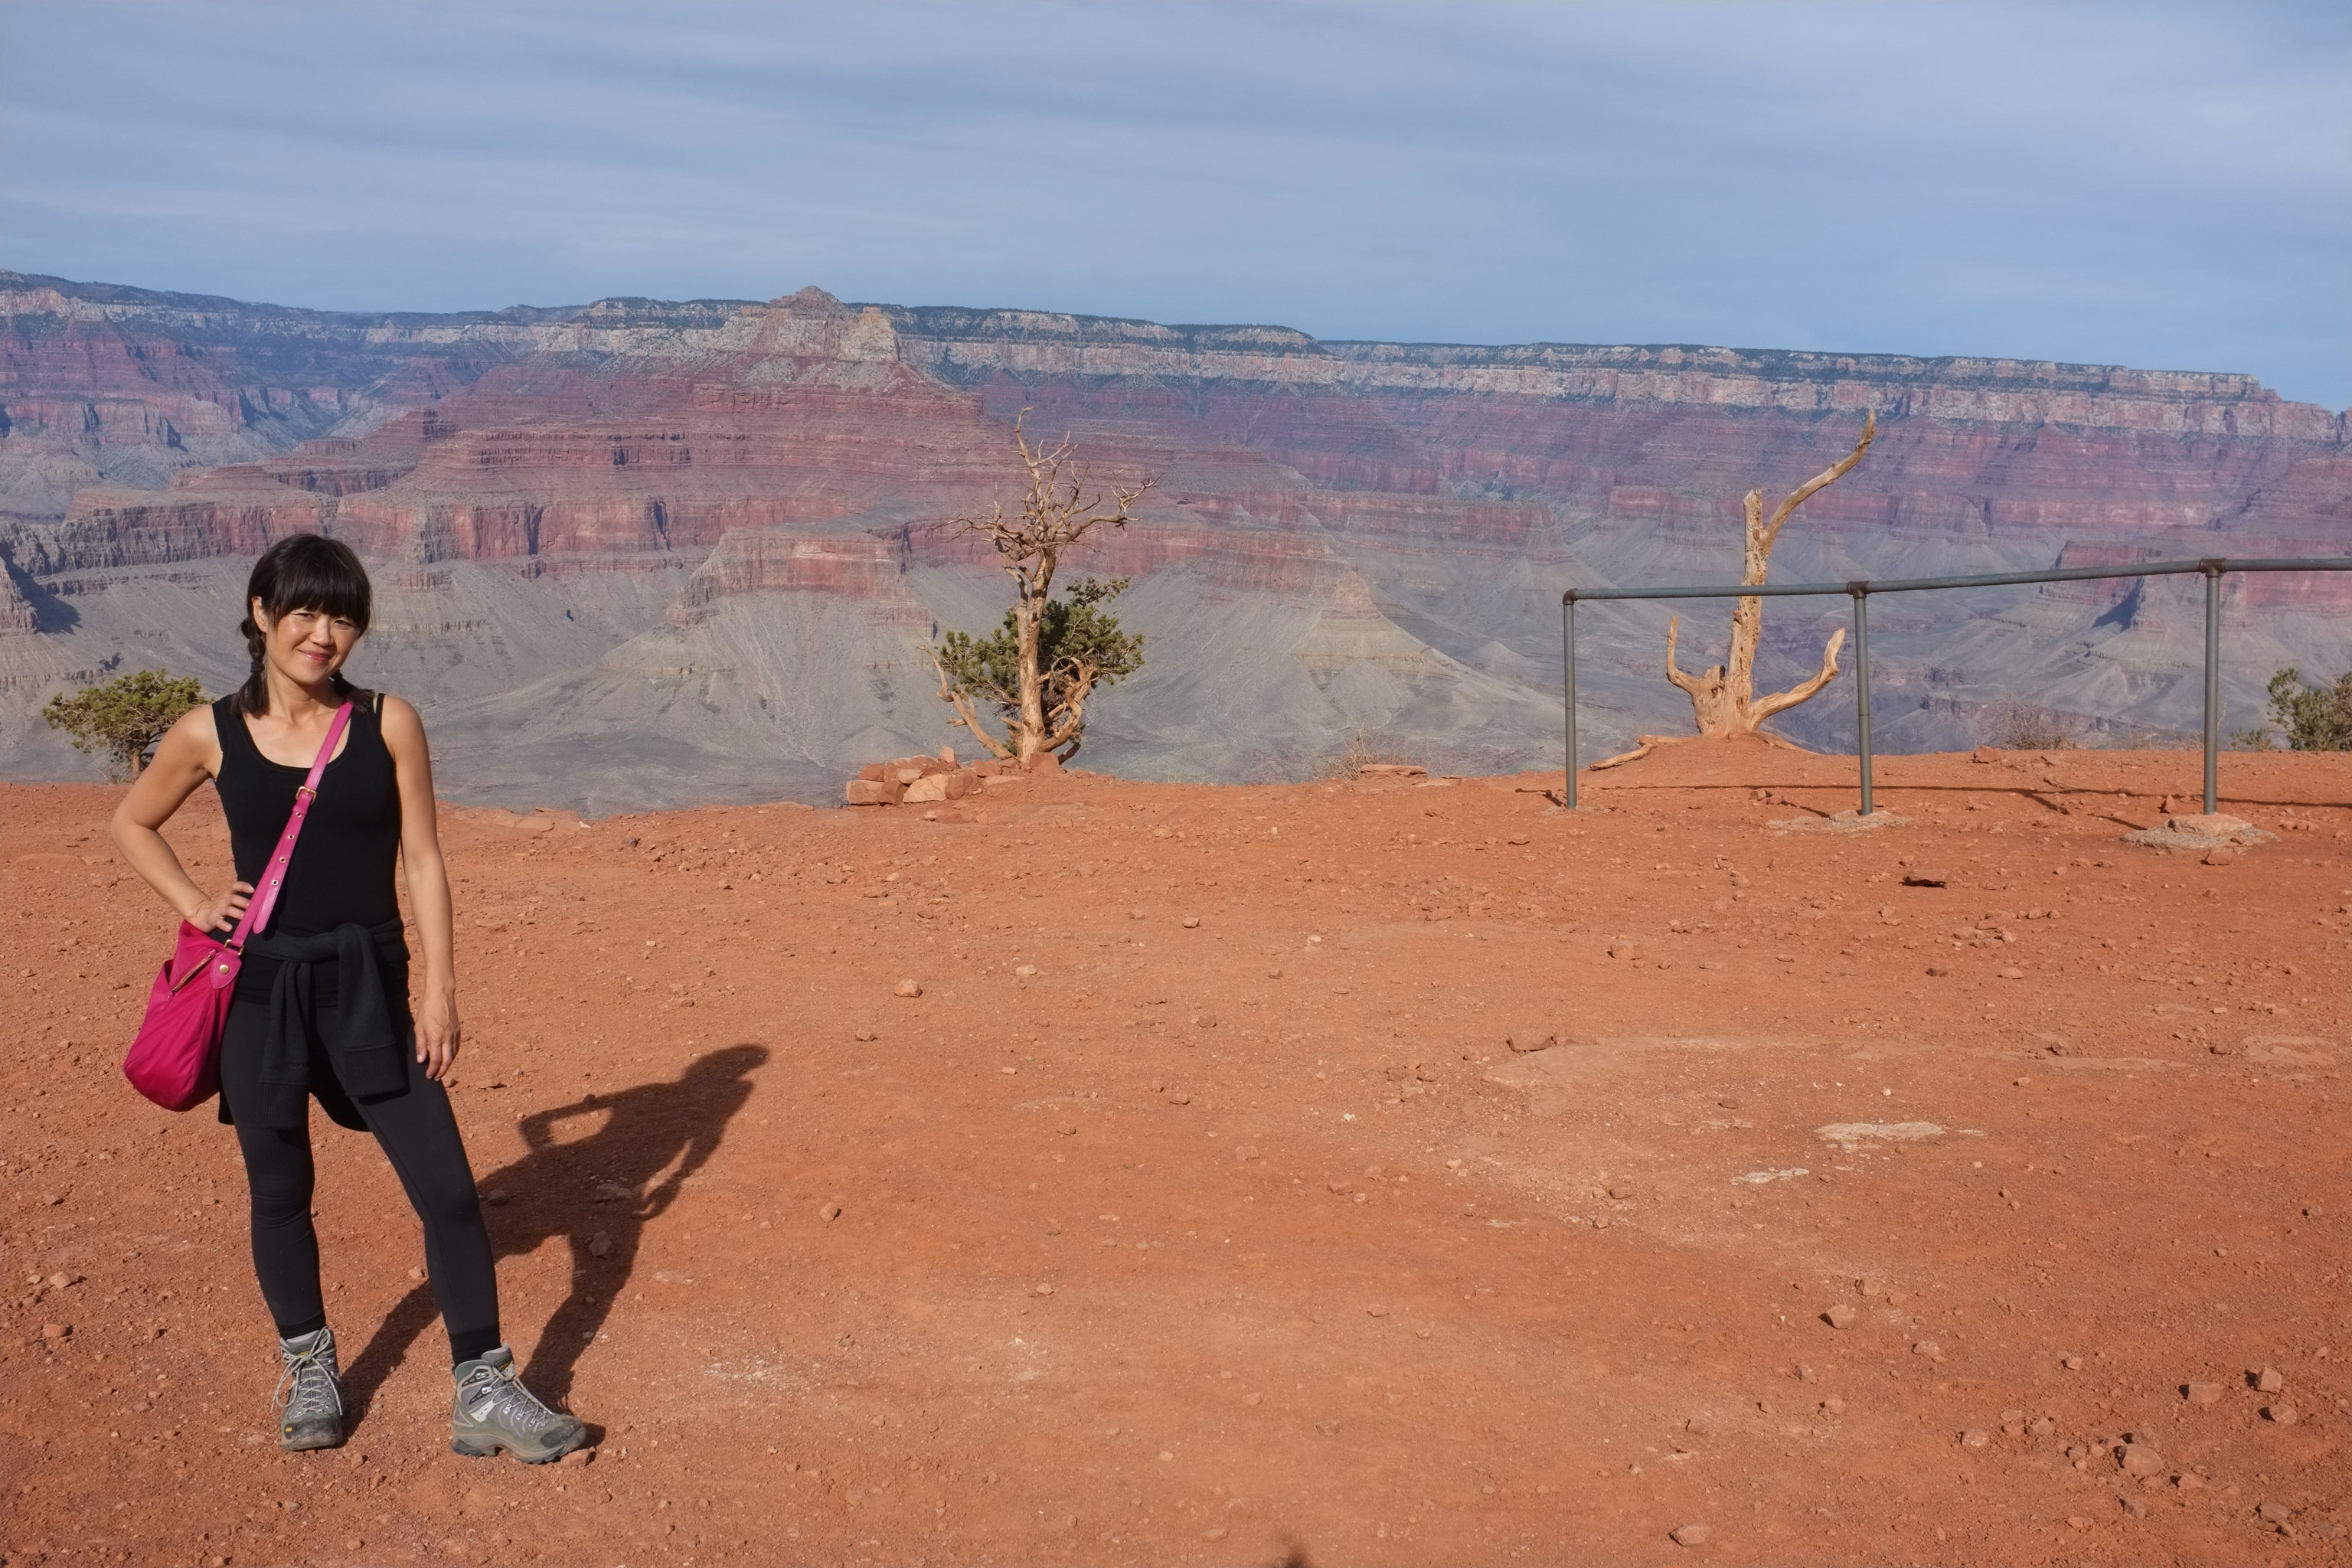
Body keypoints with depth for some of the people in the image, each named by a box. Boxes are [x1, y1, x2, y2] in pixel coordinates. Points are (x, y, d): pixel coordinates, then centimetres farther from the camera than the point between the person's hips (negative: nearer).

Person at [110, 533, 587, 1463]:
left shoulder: (388, 724, -3)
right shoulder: (210, 734, -1)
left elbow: (423, 862, -1)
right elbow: (131, 825, 16)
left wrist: (440, 989, -5)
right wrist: (194, 905, 1)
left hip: (369, 988, 0)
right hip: (261, 991, 1)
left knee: (447, 1188, -4)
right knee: (279, 1190, 12)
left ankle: (483, 1393, 7)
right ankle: (308, 1370, 34)